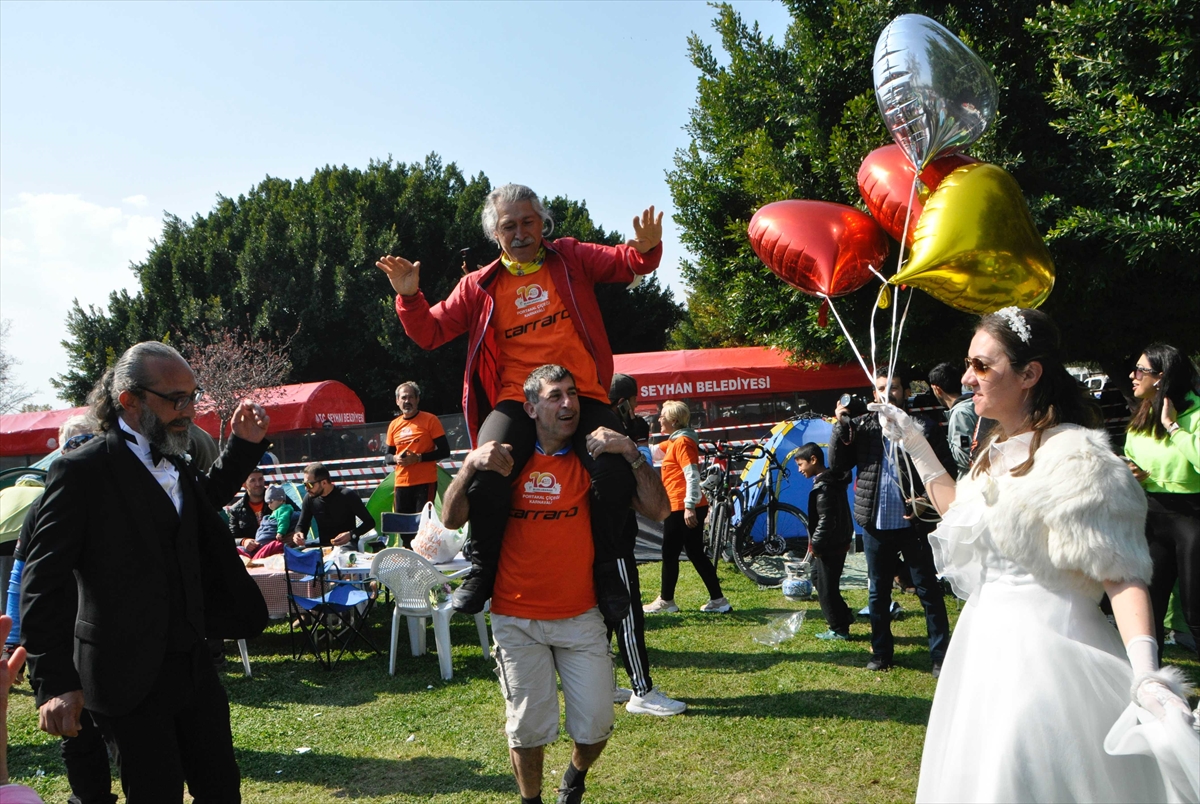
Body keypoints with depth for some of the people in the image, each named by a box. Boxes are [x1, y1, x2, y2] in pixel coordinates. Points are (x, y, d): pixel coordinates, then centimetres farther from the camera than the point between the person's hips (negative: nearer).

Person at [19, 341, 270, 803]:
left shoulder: (176, 466, 10)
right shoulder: (82, 472, -13)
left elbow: (206, 499, 35)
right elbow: (42, 584, -16)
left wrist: (243, 445, 20)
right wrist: (54, 684, -23)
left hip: (192, 666, 7)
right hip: (130, 675, -7)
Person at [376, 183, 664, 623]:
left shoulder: (571, 257, 13)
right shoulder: (480, 286, 13)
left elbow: (626, 263, 4)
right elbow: (431, 332, 13)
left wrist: (645, 249, -20)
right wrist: (410, 297, -7)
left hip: (582, 396, 0)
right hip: (517, 400, 0)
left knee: (615, 475, -26)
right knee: (485, 472, -29)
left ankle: (605, 568, 0)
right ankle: (482, 569, -6)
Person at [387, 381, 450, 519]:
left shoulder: (430, 420, -4)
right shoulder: (394, 425, 10)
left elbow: (444, 452, -7)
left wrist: (418, 458, -17)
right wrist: (395, 459, -5)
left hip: (425, 483, -5)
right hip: (401, 483, 5)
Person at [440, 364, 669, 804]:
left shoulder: (592, 459, 1)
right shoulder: (507, 458, -1)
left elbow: (657, 509, -6)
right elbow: (452, 519, -6)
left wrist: (630, 452, -16)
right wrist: (471, 464, -20)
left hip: (581, 616, 1)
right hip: (516, 619, -1)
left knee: (596, 725, 4)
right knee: (527, 728, 5)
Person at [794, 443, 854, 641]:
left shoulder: (823, 487, -21)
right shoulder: (833, 480, 9)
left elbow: (826, 520, -26)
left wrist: (815, 544, -16)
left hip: (829, 547, -10)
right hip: (838, 543, 10)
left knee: (826, 587, 1)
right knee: (819, 579, 21)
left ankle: (838, 630, 10)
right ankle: (843, 616, 26)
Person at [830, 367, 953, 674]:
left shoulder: (922, 427, -3)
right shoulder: (862, 425, 6)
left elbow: (945, 469, -4)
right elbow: (838, 463, 2)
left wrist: (927, 499, -17)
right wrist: (841, 426, -10)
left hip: (913, 523, -3)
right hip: (876, 525, 3)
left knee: (928, 590, 4)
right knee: (878, 592, 14)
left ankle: (940, 657, 14)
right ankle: (881, 654, 27)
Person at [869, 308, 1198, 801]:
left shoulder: (1075, 457, -18)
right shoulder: (997, 451, 9)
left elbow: (1121, 574, -21)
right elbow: (961, 514, 26)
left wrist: (1145, 669, -35)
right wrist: (914, 444, 22)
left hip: (1044, 645, -9)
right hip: (988, 640, 9)